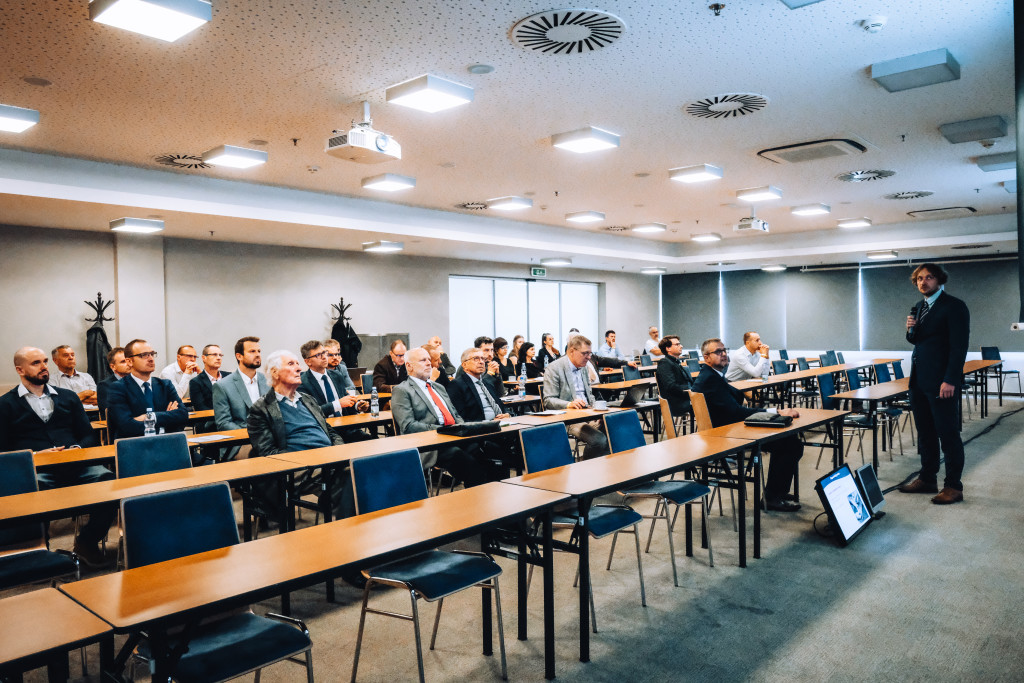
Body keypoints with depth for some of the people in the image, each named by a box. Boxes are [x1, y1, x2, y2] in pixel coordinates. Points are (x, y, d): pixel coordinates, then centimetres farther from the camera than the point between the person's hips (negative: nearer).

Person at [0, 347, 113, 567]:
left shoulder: (67, 397, 24)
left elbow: (88, 435, 21)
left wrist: (77, 449, -1)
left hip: (75, 466, 3)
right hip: (34, 470, -3)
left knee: (109, 478, -29)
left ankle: (86, 540, -8)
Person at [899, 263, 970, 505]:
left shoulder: (953, 306, -9)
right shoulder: (920, 307, 15)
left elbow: (959, 346, -15)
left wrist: (950, 380, -21)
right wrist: (911, 330, -1)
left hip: (941, 382, -8)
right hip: (919, 380, 8)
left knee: (948, 434, -1)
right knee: (925, 432, 14)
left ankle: (953, 487, 7)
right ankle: (927, 479, 24)